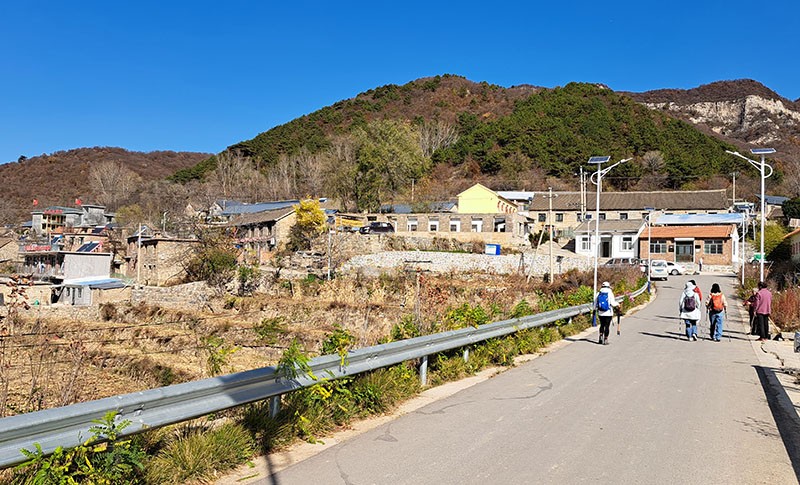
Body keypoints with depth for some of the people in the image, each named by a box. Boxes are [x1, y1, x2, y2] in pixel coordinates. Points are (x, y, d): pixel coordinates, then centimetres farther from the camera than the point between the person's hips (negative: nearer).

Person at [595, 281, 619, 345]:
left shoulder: (598, 294, 3)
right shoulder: (610, 293, -7)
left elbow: (595, 303, 4)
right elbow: (613, 303, -11)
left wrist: (595, 310, 18)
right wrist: (617, 304, 9)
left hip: (600, 313, 3)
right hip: (608, 313, -3)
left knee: (602, 325, 18)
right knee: (607, 326, 2)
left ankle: (601, 337, 5)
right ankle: (605, 340, 3)